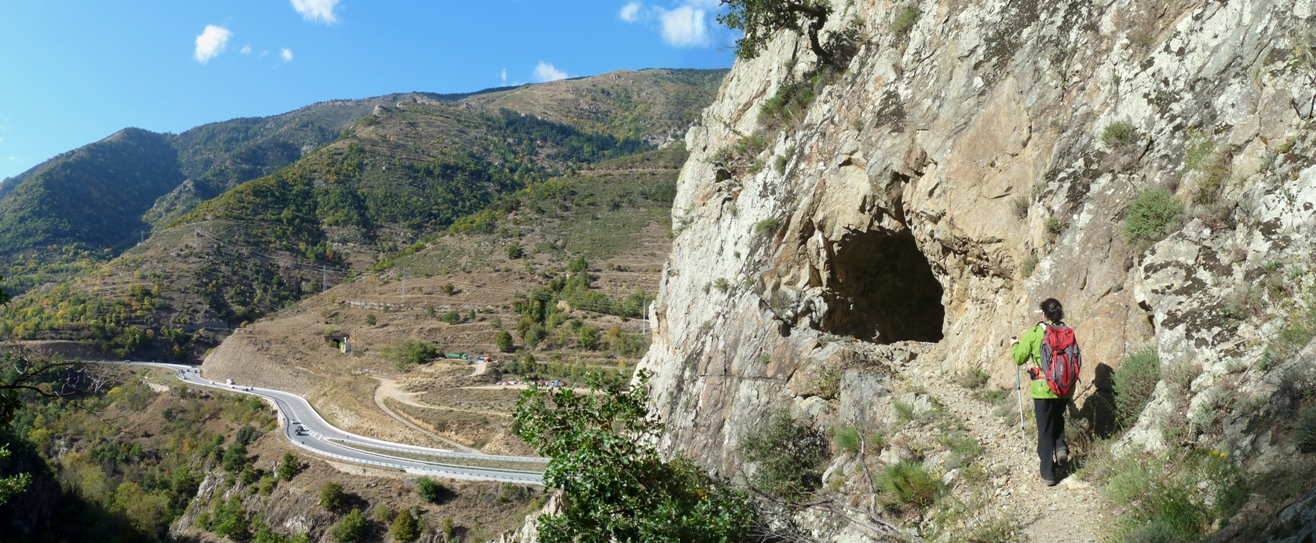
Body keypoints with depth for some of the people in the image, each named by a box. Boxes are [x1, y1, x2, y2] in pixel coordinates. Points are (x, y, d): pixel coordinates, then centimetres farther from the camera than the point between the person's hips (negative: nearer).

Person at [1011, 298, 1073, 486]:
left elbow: (1019, 359, -5)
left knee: (1045, 431, 5)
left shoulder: (1034, 333, -9)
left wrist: (1015, 345, 15)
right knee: (1058, 418, 30)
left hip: (1043, 389, -3)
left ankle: (1048, 474, 7)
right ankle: (1061, 446, 6)